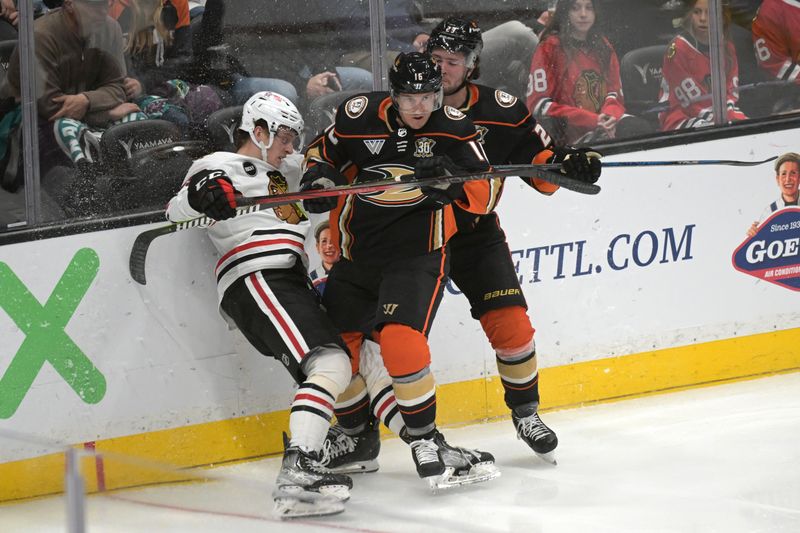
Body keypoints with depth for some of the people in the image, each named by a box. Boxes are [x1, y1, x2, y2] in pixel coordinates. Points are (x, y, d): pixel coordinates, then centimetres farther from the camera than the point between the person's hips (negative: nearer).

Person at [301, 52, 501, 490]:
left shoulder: (452, 128, -8)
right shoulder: (358, 117, -5)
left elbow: (482, 196, -8)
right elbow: (324, 150, 15)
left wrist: (452, 182, -27)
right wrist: (319, 176, -6)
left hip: (417, 253, -4)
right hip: (357, 252, 4)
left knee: (399, 338, -25)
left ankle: (424, 441, -15)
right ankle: (354, 434, 32)